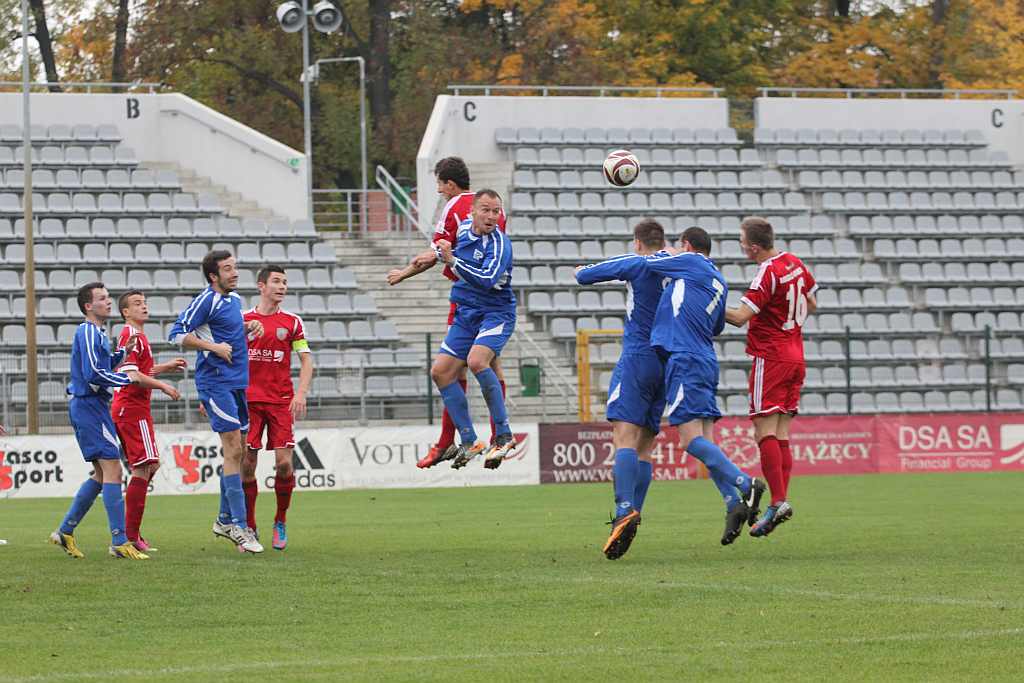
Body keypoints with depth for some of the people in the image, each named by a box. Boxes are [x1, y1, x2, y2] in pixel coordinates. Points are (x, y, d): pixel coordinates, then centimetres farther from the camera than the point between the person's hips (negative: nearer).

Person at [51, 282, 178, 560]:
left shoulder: (97, 333, 18)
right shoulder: (88, 332, -13)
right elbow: (93, 374, -22)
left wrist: (123, 352, 13)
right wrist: (129, 378, -17)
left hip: (93, 406, 11)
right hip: (90, 405, -11)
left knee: (101, 475, 14)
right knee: (112, 471, -13)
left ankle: (65, 531, 18)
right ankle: (120, 542, -16)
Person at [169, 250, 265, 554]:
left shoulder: (234, 299, 14)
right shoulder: (206, 300, -12)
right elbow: (178, 334, -13)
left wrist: (248, 327, 9)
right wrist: (213, 346, -19)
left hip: (236, 382, 9)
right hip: (216, 382, -9)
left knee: (235, 452, 13)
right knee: (233, 450, -12)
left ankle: (225, 520, 23)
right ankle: (239, 526, -12)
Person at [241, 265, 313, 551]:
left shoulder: (292, 322, 6)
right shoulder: (243, 320, 7)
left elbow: (306, 361, 5)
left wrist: (301, 393, -10)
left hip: (281, 401, 0)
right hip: (248, 400, 0)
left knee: (283, 462, -10)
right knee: (247, 463, -3)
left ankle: (281, 522, 9)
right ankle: (249, 527, 7)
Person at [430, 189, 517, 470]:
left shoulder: (499, 244, -18)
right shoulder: (464, 228, 4)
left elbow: (487, 280, -34)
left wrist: (453, 261, -35)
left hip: (496, 313, -8)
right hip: (466, 314, 8)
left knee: (476, 360, -31)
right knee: (440, 371, 1)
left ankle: (504, 435, -22)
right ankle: (469, 441, 6)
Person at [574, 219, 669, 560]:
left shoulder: (638, 264, -4)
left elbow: (584, 276, 1)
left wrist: (581, 270, 26)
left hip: (637, 360, -6)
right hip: (668, 363, 6)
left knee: (624, 437, -17)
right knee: (645, 445, 10)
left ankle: (625, 511, -36)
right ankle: (632, 516, 4)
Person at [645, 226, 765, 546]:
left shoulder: (690, 262, 0)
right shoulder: (720, 282, 21)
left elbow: (644, 264, 6)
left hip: (685, 360, -8)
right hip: (707, 361, 8)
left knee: (692, 441, -14)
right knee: (705, 442, 4)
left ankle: (745, 484, -22)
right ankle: (734, 504, -7)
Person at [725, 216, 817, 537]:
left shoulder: (768, 274, -16)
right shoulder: (795, 264, 9)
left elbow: (740, 317, -23)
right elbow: (811, 305, 23)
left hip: (770, 359, -8)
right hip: (795, 357, 8)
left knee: (765, 432, -9)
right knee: (781, 434, 6)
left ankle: (778, 501, -18)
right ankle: (782, 500, 1)